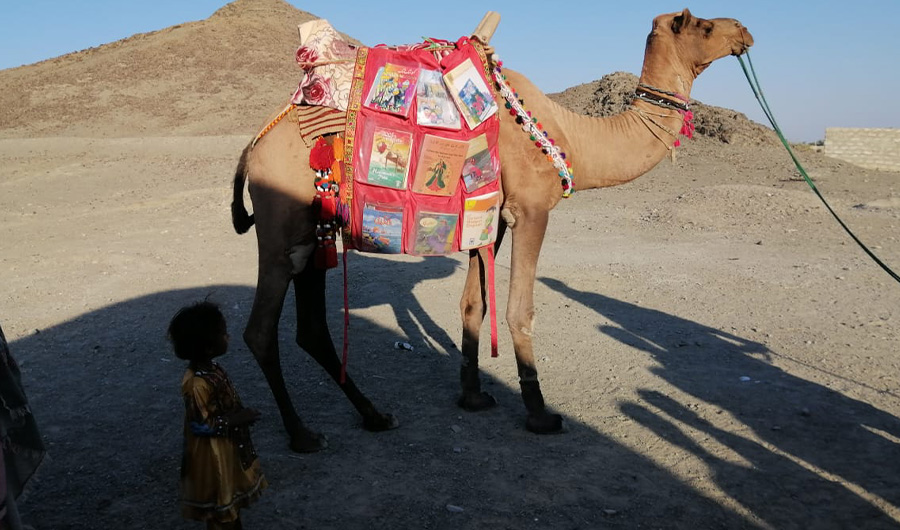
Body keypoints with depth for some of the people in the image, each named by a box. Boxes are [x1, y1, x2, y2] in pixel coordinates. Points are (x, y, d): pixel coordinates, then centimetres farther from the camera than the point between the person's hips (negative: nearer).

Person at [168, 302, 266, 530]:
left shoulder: (211, 367, -3)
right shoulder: (197, 384, -32)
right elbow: (201, 425, -26)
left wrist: (240, 414, 0)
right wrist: (236, 420, -23)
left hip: (229, 447, 9)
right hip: (213, 455, -9)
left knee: (233, 498, 27)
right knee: (220, 508, 12)